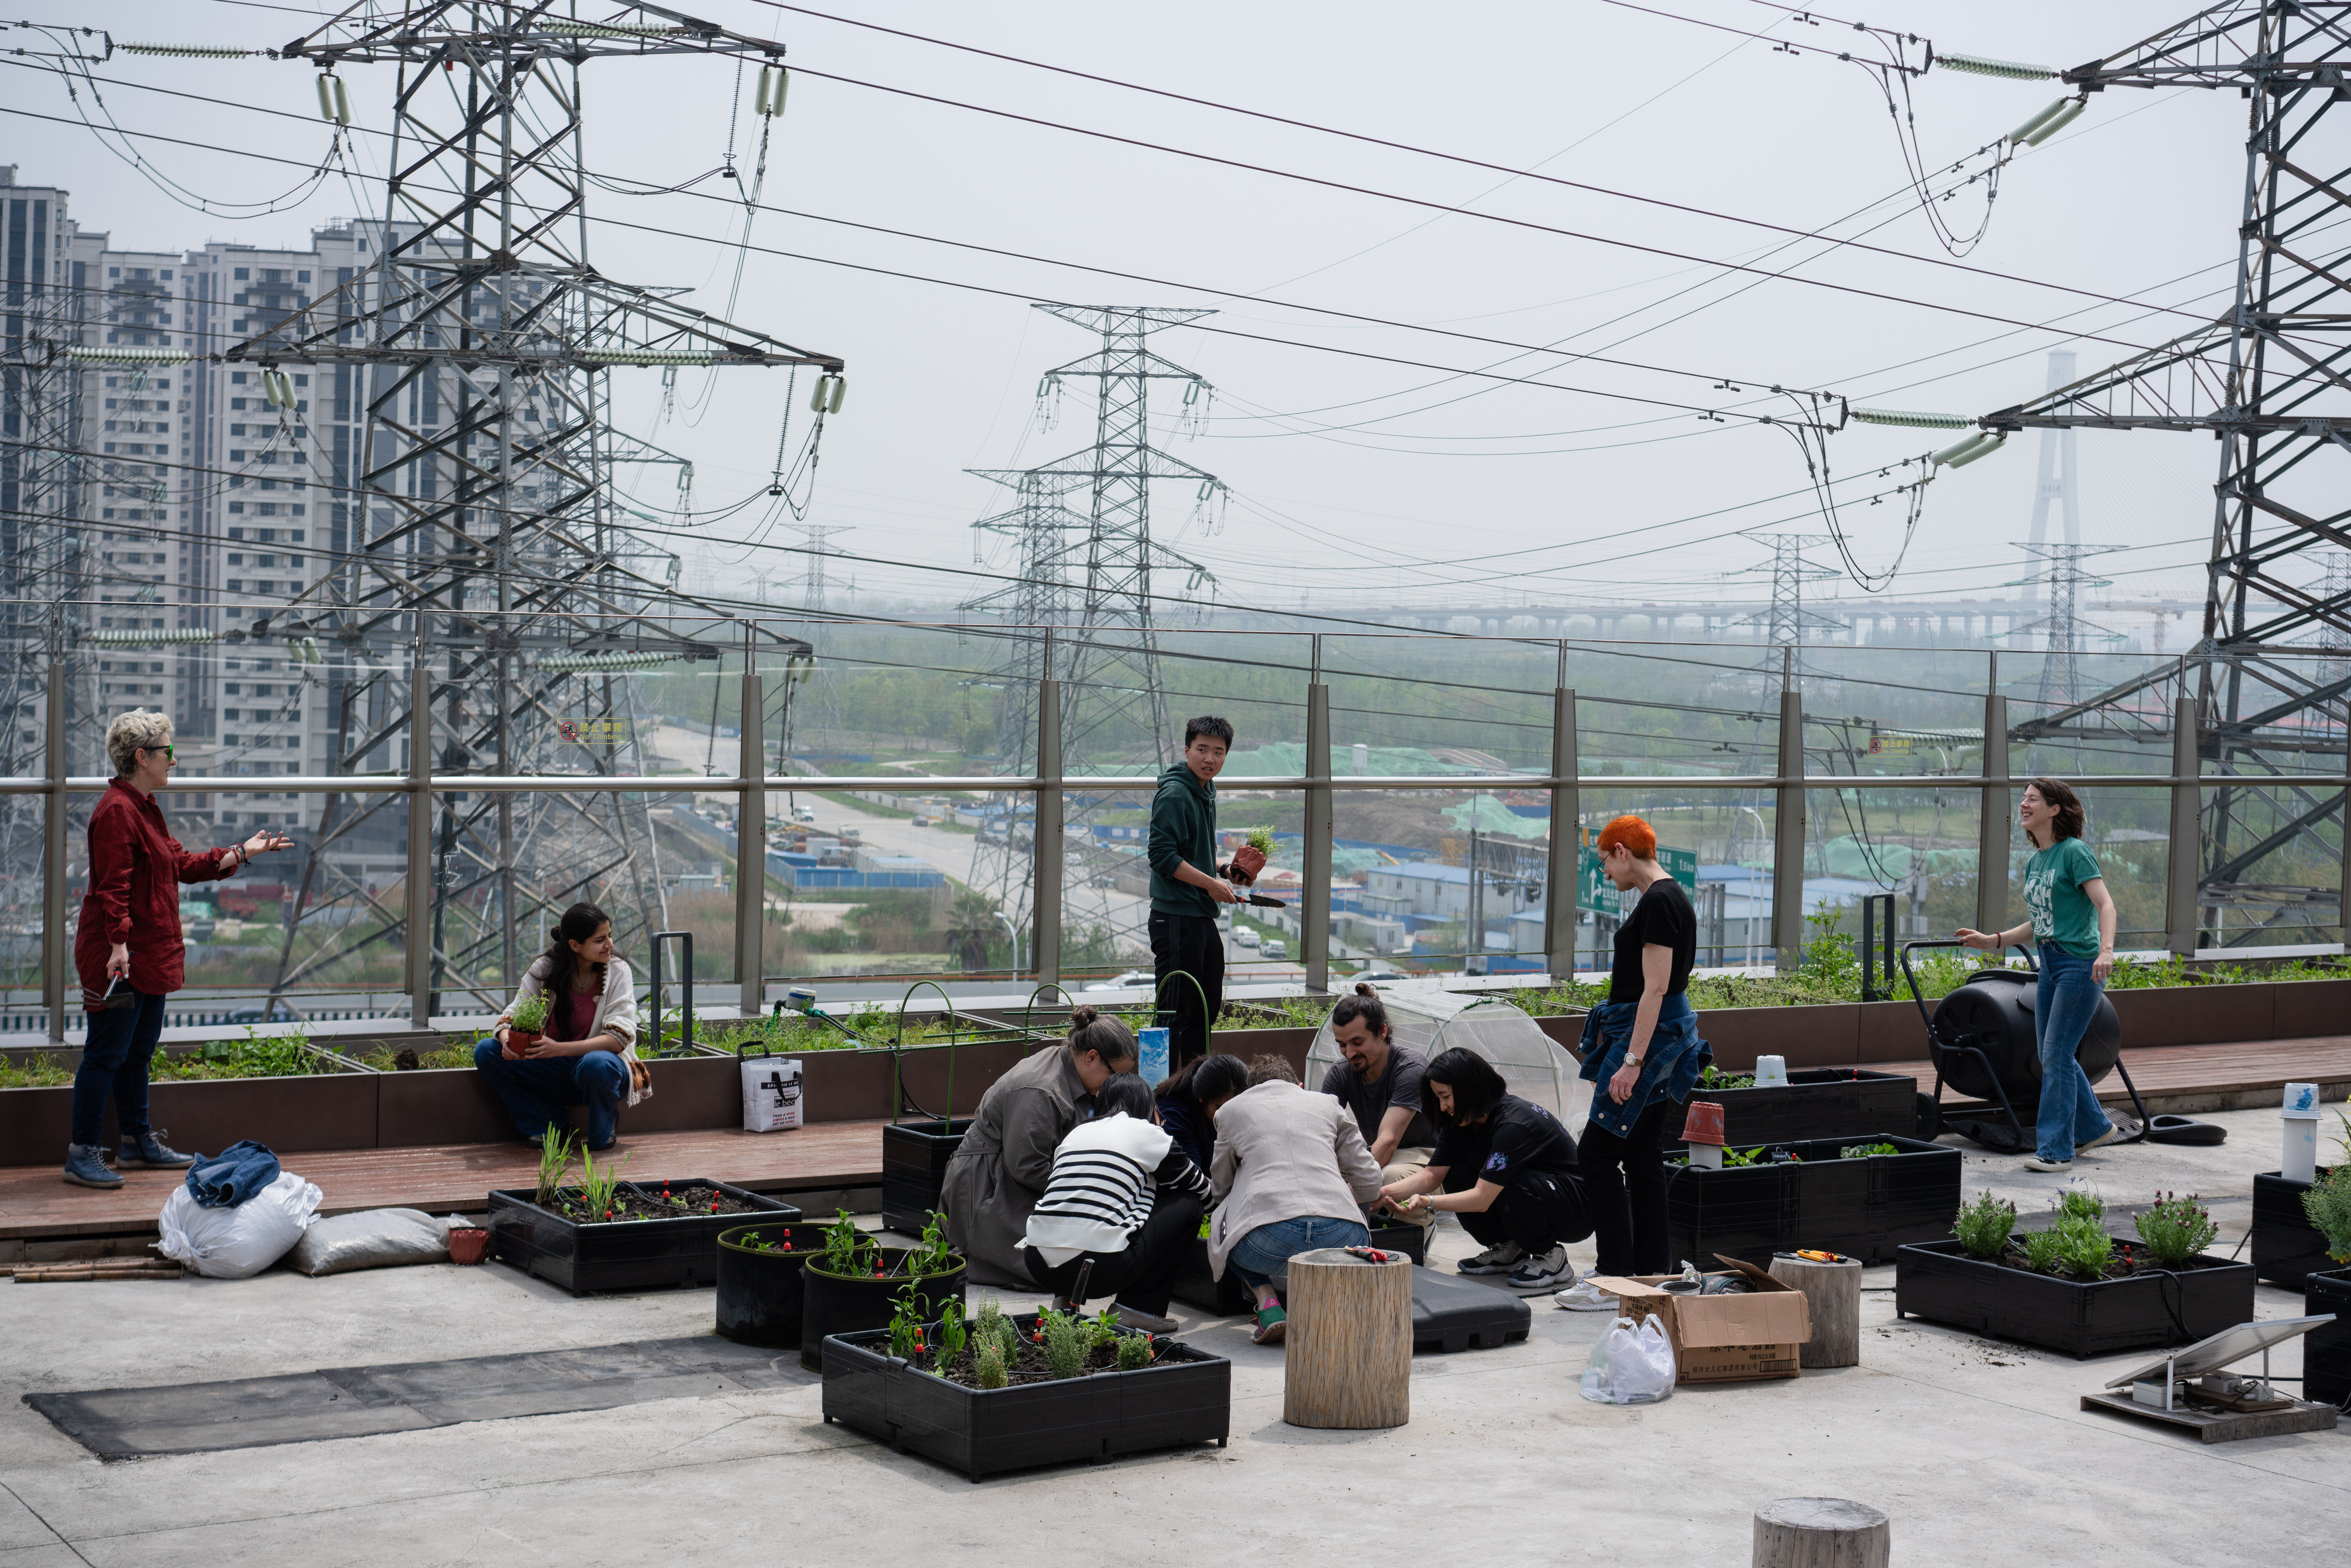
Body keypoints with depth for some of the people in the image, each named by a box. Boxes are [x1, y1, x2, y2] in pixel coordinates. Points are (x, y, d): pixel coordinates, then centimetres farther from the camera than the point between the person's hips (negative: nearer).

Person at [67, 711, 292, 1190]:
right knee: (107, 1054, -7)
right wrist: (119, 944, -28)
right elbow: (114, 886, -22)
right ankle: (82, 1155, -2)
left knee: (140, 1050, 17)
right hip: (122, 957, -11)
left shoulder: (145, 808, 17)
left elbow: (181, 864, 23)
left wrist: (242, 853, 24)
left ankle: (137, 1142, 28)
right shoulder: (116, 811, -16)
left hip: (151, 953, 11)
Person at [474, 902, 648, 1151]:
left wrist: (561, 1049, -32)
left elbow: (619, 1038, -18)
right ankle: (547, 1123, -5)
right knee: (486, 1051, -15)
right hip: (553, 1072, 3)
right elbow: (511, 1017, -4)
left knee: (598, 1065, -39)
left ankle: (603, 1130, -5)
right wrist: (506, 1039, -30)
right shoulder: (544, 969, -3)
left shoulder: (617, 971, -9)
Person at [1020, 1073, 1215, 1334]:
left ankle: (1066, 1298, 16)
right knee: (1189, 1205, 13)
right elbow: (1201, 1190, 22)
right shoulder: (1147, 1133, 9)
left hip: (1038, 1264, 6)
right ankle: (1139, 1306, 7)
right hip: (1099, 1268, -6)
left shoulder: (1076, 1133, 22)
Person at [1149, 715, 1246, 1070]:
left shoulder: (1206, 793, 15)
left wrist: (1224, 872, 10)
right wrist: (1212, 884, -17)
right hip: (1176, 918, -10)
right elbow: (1163, 856, -21)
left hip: (1203, 917, 10)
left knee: (1208, 1005, 17)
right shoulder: (1174, 795, -15)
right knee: (1175, 1010, -6)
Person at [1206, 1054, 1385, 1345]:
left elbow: (1221, 1186, 39)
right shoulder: (1328, 1104, 27)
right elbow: (1370, 1184, 24)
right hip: (1342, 1238, 1)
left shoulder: (1231, 1109, 26)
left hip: (1267, 1240, -1)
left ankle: (1267, 1302, 7)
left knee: (1222, 1220, 33)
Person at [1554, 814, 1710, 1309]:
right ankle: (1650, 1272, 16)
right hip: (1662, 1033, 10)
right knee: (1642, 1157, 12)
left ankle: (1615, 1280, -4)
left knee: (1600, 1153, -6)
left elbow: (1655, 989, -22)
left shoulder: (1659, 903, -18)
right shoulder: (1668, 897, 13)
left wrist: (1632, 1061, -23)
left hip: (1648, 1035, -10)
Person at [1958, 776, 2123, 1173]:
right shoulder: (2035, 863, 14)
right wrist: (1993, 940, 14)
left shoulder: (2074, 852, -10)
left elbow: (2106, 905, -18)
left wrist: (2106, 951, -33)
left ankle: (2055, 1149, -3)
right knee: (2053, 1055, 14)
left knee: (2056, 1055, -8)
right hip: (2050, 965, 9)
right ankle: (2095, 1127, 31)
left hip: (2080, 964, -9)